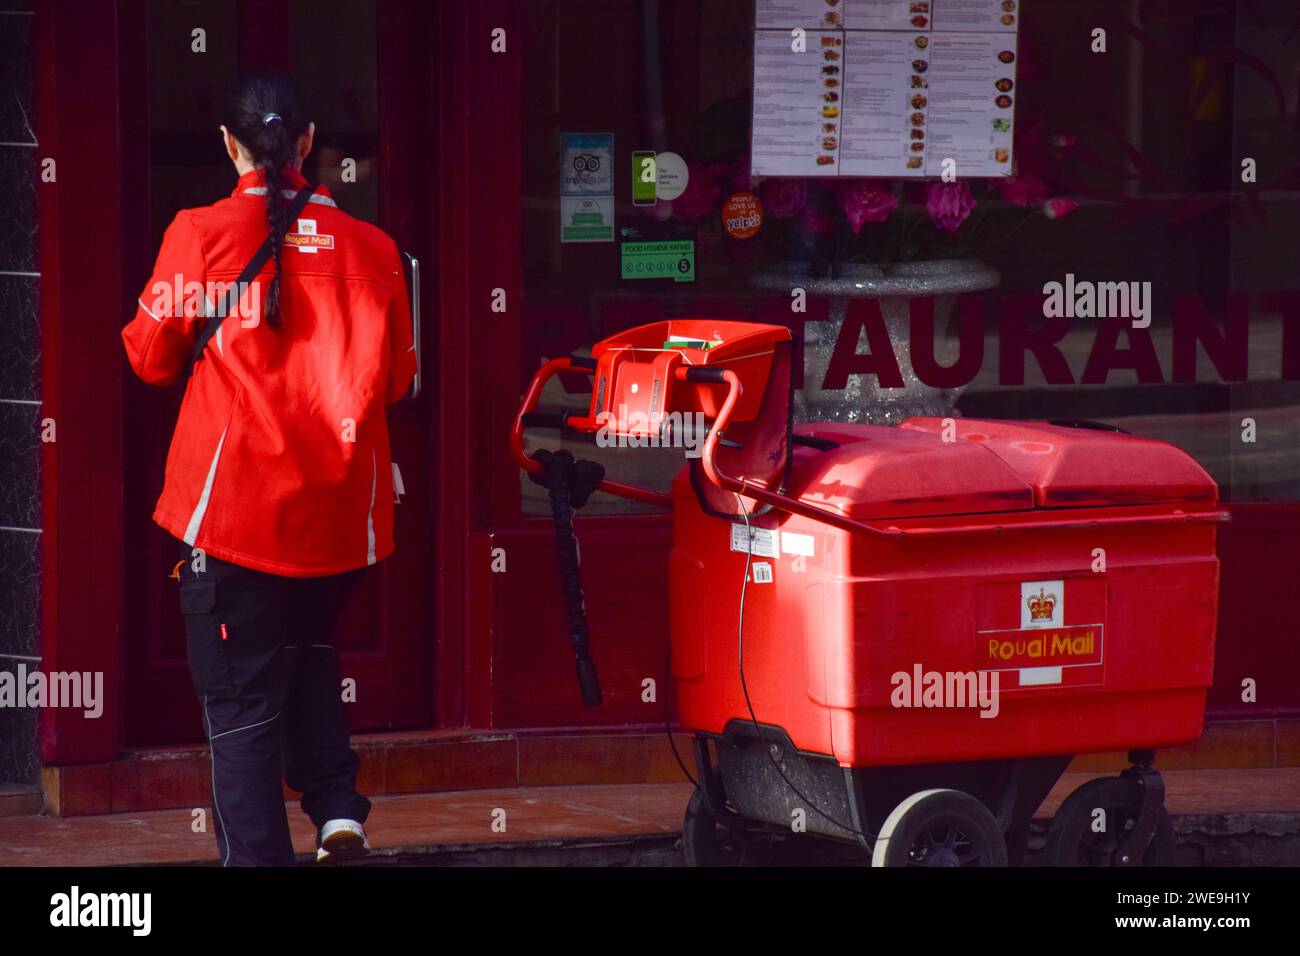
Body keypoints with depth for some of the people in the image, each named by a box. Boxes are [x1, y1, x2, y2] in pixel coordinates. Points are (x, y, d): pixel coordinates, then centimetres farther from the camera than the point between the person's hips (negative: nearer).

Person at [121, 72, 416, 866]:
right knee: (310, 653, 25)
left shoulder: (201, 234, -8)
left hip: (235, 507, -3)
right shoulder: (369, 247, 0)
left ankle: (259, 853, -3)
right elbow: (399, 378, 8)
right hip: (338, 516, 3)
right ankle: (337, 805, 8)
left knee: (242, 698, 2)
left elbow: (152, 356, 2)